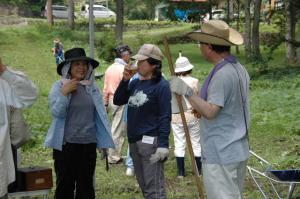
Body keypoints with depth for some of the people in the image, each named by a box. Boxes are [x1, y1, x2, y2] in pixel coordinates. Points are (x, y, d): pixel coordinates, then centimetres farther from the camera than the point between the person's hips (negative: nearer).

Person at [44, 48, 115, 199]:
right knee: (65, 184, 5)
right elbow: (56, 112, -14)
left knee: (86, 185, 13)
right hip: (66, 144, -3)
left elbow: (100, 114, 10)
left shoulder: (92, 87, 5)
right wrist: (65, 93, -23)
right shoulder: (59, 87, -5)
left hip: (89, 143, 3)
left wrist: (104, 139, 9)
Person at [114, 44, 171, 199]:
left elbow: (165, 117, -13)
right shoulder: (135, 83, 10)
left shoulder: (161, 85, -10)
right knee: (143, 185, 18)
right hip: (134, 140, 8)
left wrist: (163, 145, -19)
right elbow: (118, 101, 10)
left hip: (150, 141, -8)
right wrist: (124, 80, -1)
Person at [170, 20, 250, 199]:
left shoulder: (221, 75, -21)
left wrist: (187, 92, -25)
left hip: (221, 154, -10)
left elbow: (210, 112, -25)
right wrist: (200, 108, 17)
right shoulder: (239, 68, 9)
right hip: (239, 150, 10)